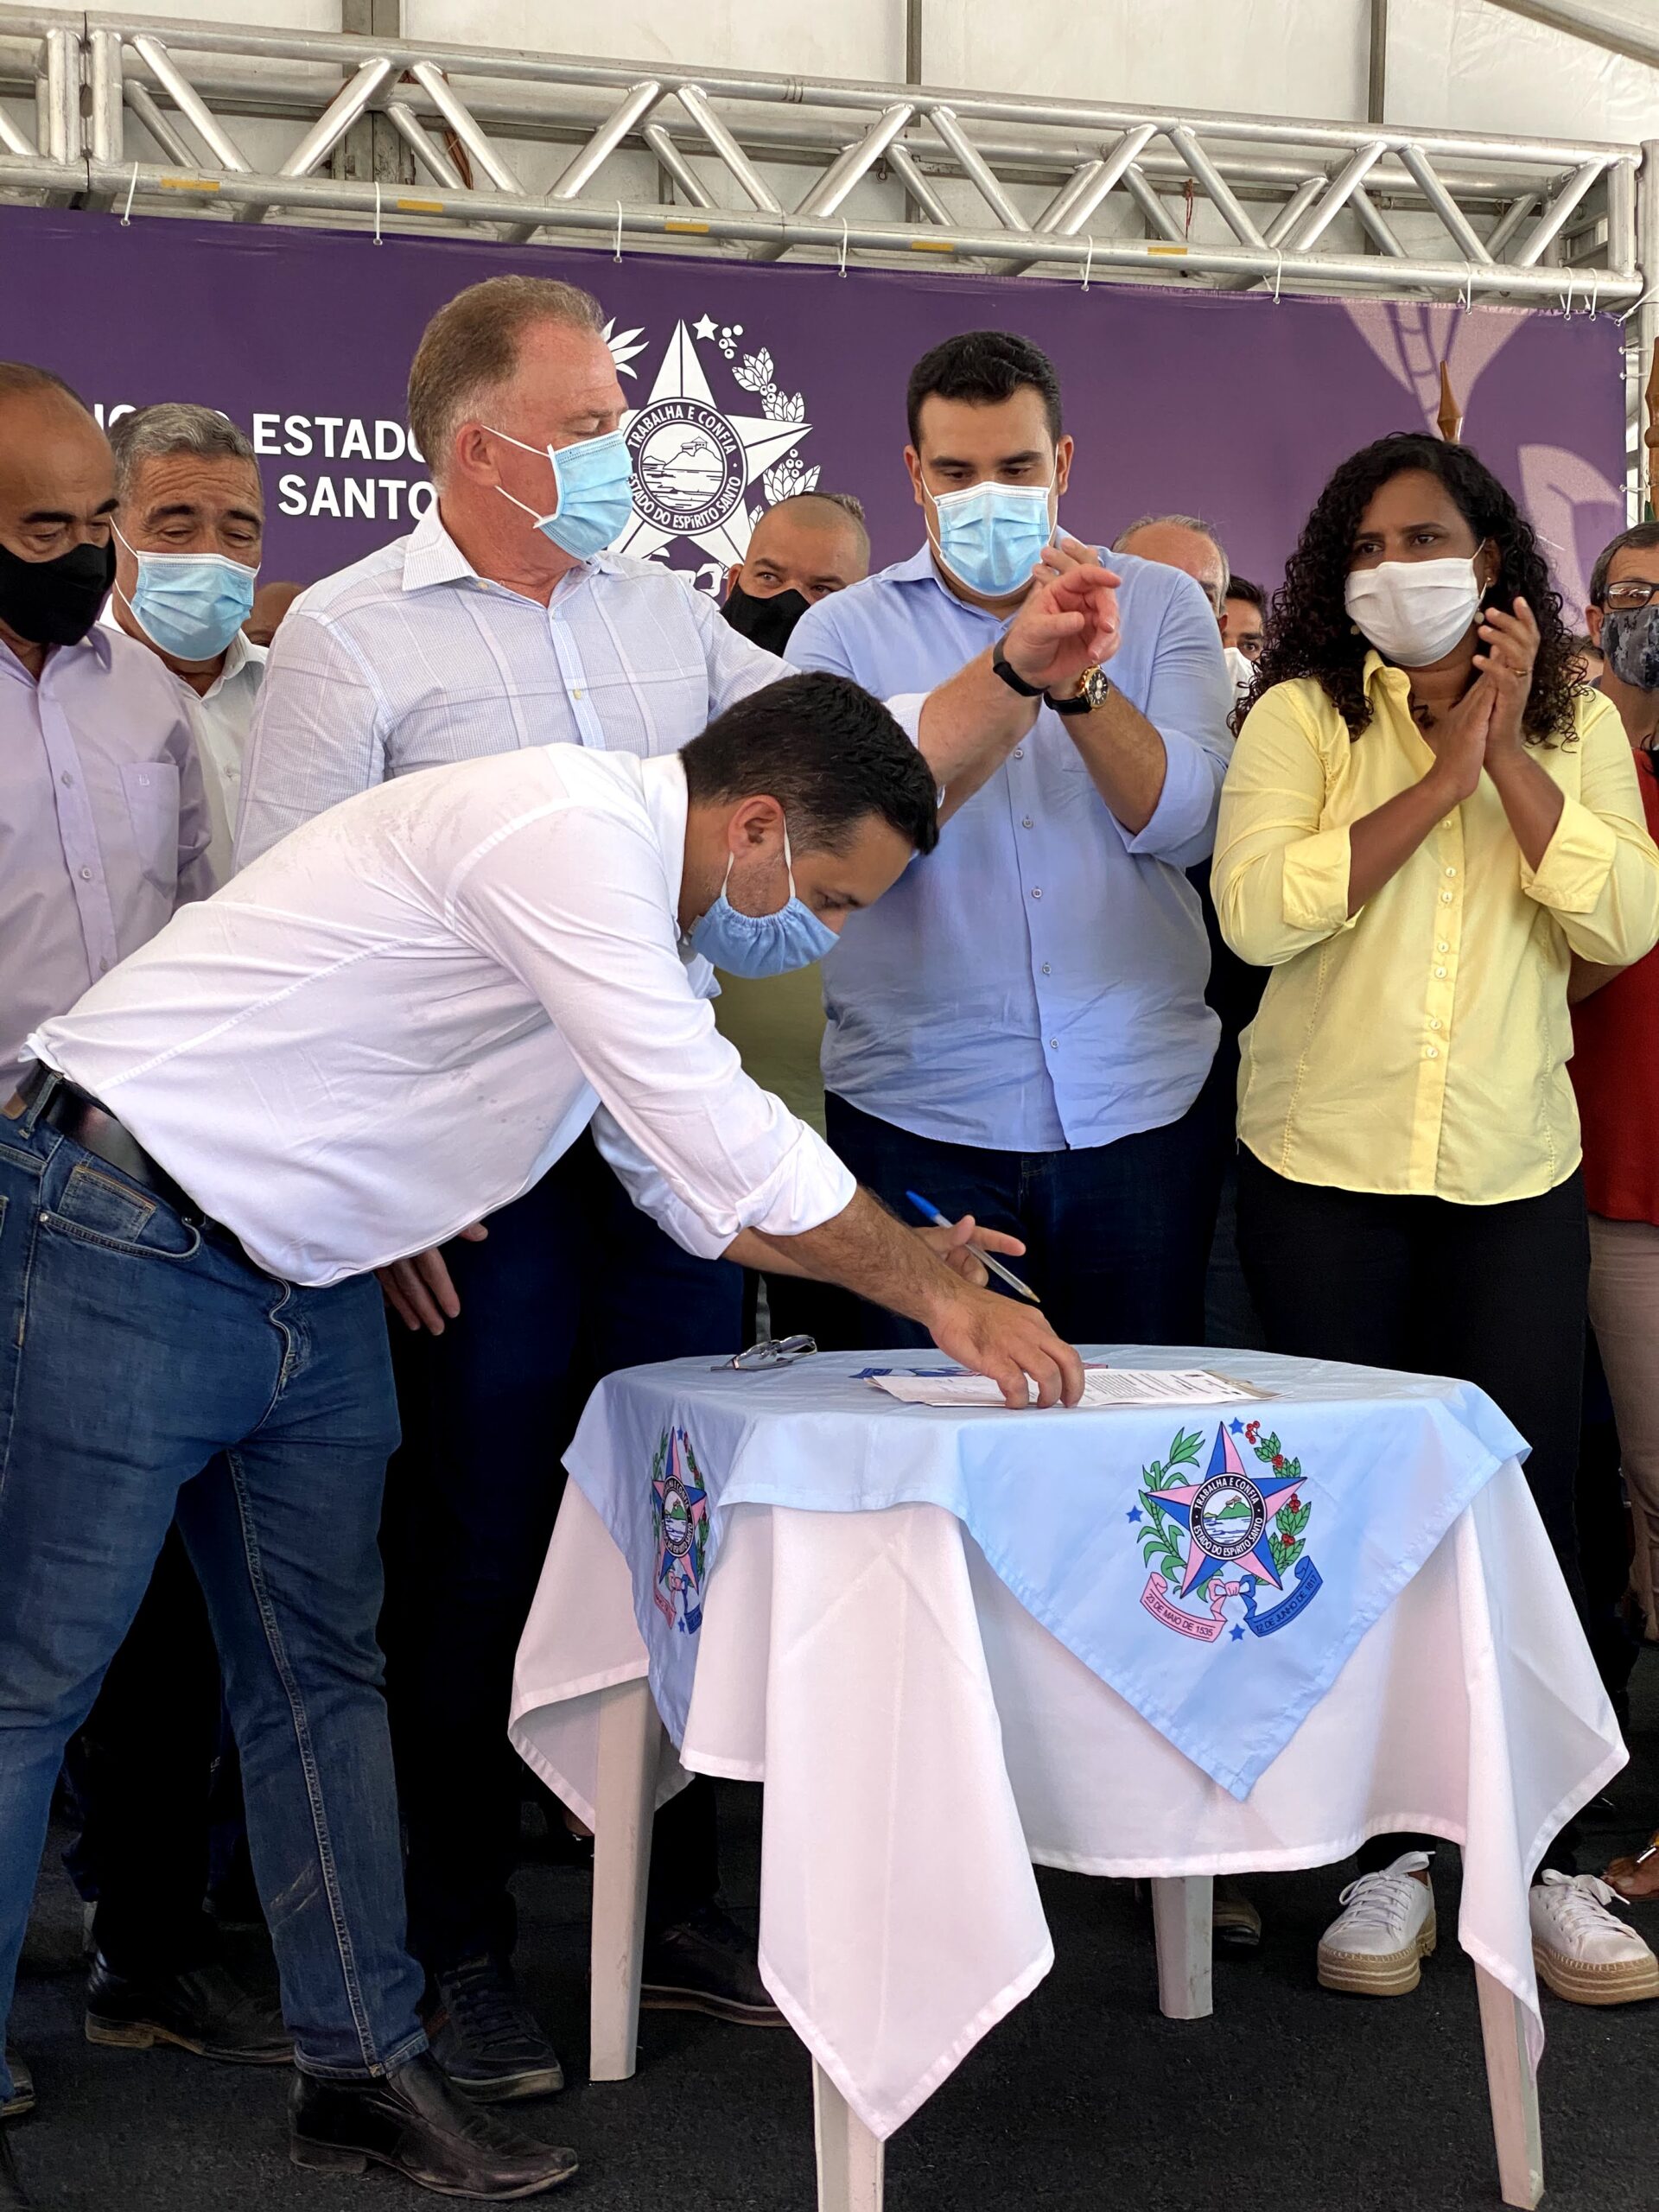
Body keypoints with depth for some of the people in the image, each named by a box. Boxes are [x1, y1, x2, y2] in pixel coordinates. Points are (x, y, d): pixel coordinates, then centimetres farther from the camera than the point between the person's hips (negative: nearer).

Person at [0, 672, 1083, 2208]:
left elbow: (700, 1188, 16)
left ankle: (361, 2065, 20)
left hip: (308, 1291, 10)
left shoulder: (639, 919, 10)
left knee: (321, 1673, 11)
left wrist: (921, 1268, 4)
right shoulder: (566, 829, -22)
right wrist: (935, 1282, -9)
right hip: (129, 1242, -10)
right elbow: (729, 1147, -23)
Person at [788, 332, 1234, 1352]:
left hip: (1141, 1104, 1)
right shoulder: (844, 632, 5)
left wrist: (1079, 682, -18)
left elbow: (1184, 823, -5)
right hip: (918, 1114, -1)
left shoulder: (1160, 606, 8)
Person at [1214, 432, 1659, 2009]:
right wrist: (1439, 774, -16)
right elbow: (1256, 909, -18)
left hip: (1514, 1171, 1)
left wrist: (1509, 751, -13)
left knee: (1528, 1506, 0)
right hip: (1325, 1168, -1)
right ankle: (1388, 1851, 18)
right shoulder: (1303, 717, -1)